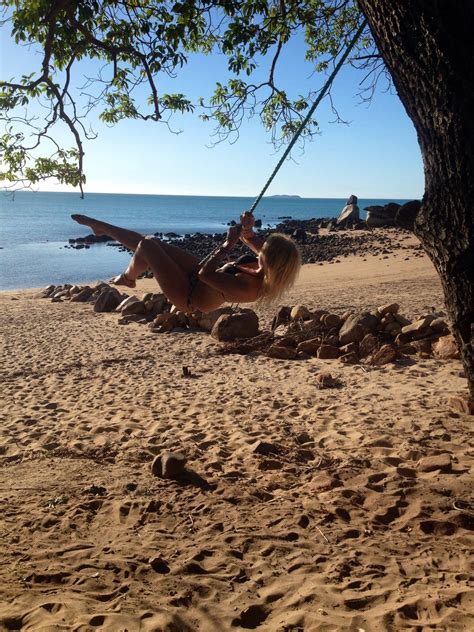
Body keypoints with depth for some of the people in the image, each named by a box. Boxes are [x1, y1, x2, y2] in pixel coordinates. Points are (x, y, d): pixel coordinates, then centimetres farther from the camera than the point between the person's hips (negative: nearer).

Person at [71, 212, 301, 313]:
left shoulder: (248, 288, -40)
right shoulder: (269, 270, -15)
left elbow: (205, 273, -33)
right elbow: (250, 239, 3)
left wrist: (228, 244, -32)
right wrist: (248, 230, -19)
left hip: (190, 296, -8)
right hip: (199, 277, 8)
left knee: (146, 245, -6)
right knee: (152, 242, 12)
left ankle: (126, 278, 28)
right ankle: (100, 227, 34)